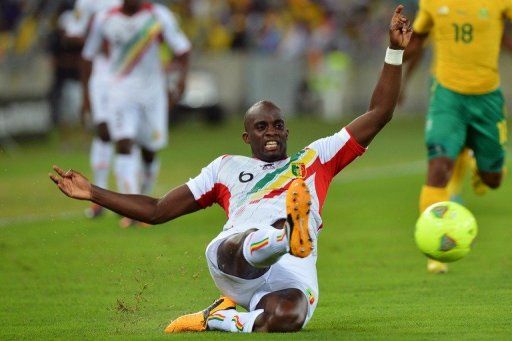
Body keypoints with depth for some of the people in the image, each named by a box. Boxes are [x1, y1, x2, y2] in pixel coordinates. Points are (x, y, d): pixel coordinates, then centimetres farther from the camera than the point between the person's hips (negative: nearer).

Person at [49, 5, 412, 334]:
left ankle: (217, 319, -14)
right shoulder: (227, 167, 33)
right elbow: (157, 210, 35)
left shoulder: (315, 158, 31)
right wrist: (93, 193, 30)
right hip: (232, 256, 0)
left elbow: (378, 115, 27)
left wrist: (395, 51, 18)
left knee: (287, 315, -37)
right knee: (249, 247, -40)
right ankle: (285, 233, -72)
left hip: (293, 273, 0)